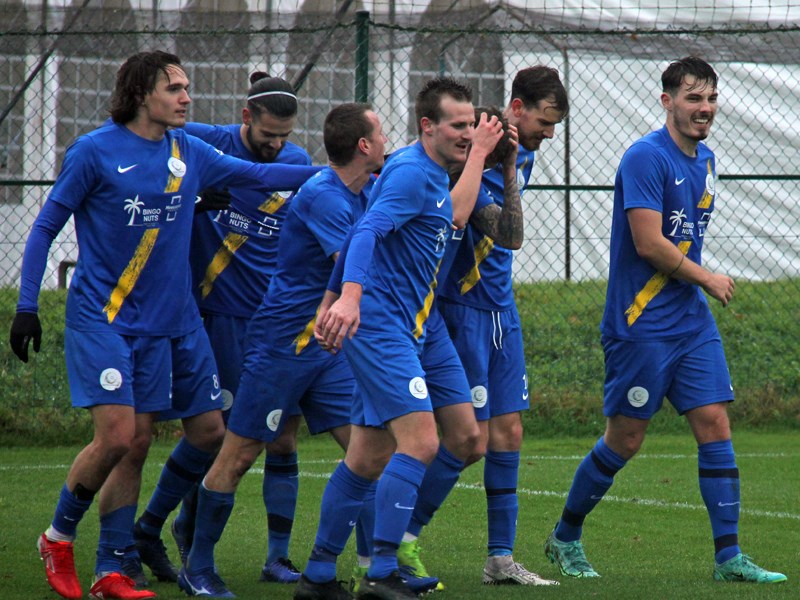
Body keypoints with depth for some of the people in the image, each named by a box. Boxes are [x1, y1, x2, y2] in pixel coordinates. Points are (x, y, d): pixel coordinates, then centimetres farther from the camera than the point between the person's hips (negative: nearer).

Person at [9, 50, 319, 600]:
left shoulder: (189, 153, 7)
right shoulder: (94, 152, -8)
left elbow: (256, 174, 14)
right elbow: (47, 226, -2)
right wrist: (26, 305, -6)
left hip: (161, 323, 5)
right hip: (99, 318, -5)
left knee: (137, 445, 3)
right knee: (116, 435, -15)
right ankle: (59, 536, 8)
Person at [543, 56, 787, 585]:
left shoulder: (705, 160, 13)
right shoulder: (647, 158, -14)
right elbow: (649, 243, -19)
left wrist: (695, 287, 16)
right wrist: (707, 279, -9)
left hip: (692, 322, 8)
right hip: (640, 324, -7)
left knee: (715, 425, -2)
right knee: (625, 440, -1)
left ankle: (729, 556, -1)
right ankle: (565, 539, 18)